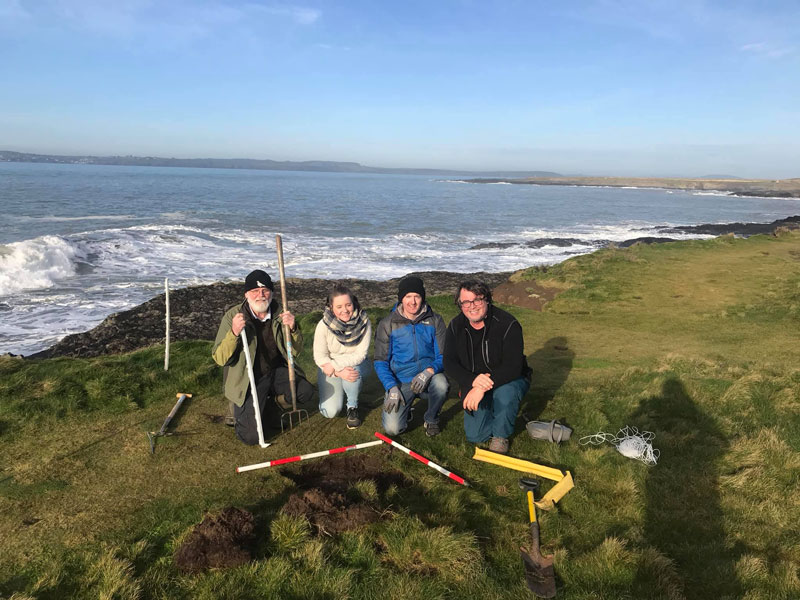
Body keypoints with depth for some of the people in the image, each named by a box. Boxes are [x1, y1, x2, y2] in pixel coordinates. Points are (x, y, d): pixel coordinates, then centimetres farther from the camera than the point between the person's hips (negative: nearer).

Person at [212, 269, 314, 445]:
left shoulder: (278, 315, -2)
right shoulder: (233, 316, -13)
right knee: (251, 436, -16)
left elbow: (295, 351, 4)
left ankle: (270, 406, 10)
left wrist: (293, 329, -17)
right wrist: (234, 333, -32)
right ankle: (242, 410, 21)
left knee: (305, 392, -21)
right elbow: (219, 359, -16)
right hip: (247, 379, -4)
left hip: (276, 371, 4)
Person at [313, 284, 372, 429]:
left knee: (353, 369, -36)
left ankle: (352, 408, -8)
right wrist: (339, 372, -30)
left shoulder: (364, 322, -20)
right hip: (331, 369, 0)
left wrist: (335, 365, -30)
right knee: (330, 412, -16)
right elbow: (319, 357, -15)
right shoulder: (324, 325, -20)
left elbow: (360, 355, -20)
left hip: (356, 365, 0)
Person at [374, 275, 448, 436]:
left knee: (441, 385, -35)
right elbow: (381, 361, -1)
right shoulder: (387, 324, -2)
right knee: (392, 428, -19)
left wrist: (429, 371, -24)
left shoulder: (435, 321, 1)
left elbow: (443, 356, -3)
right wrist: (392, 388, -16)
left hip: (428, 378, 1)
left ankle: (432, 419, -1)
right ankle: (405, 407, 18)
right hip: (400, 382, -1)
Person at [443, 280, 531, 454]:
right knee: (474, 436, -4)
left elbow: (512, 367, -29)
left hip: (509, 381, -4)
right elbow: (449, 363, -10)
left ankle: (500, 435, -7)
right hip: (473, 386, 4)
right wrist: (473, 380, -30)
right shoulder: (456, 326, -8)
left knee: (504, 394, -38)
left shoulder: (508, 325, -23)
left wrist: (483, 387, -39)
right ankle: (490, 410, 29)